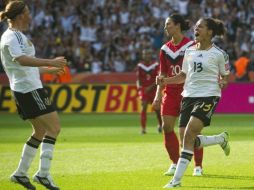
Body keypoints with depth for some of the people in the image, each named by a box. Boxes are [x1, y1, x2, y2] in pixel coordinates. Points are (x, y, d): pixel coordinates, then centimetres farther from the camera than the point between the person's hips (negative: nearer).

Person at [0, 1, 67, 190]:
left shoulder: (18, 36, 18)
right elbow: (22, 60, -33)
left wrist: (50, 70, 35)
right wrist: (50, 62, -39)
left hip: (26, 90, 11)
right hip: (29, 89, -11)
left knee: (40, 131, 15)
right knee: (54, 126, -12)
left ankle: (21, 173, 18)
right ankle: (43, 173, -15)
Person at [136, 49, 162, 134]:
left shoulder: (156, 65, -3)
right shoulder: (140, 66, 3)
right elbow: (138, 78, 8)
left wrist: (151, 87, -16)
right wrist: (138, 86, -10)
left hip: (153, 89, -1)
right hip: (144, 90, 1)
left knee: (157, 108, 3)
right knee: (144, 107, -13)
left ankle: (160, 125, 29)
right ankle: (143, 128, -13)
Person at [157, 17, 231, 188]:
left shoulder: (219, 54, -4)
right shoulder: (189, 51, 10)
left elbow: (226, 77, 5)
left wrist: (223, 82, -18)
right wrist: (165, 81, 5)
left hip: (208, 96, -6)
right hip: (189, 96, 6)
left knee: (189, 134, -22)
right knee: (189, 141, 4)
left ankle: (177, 179, -19)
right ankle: (221, 139, 33)